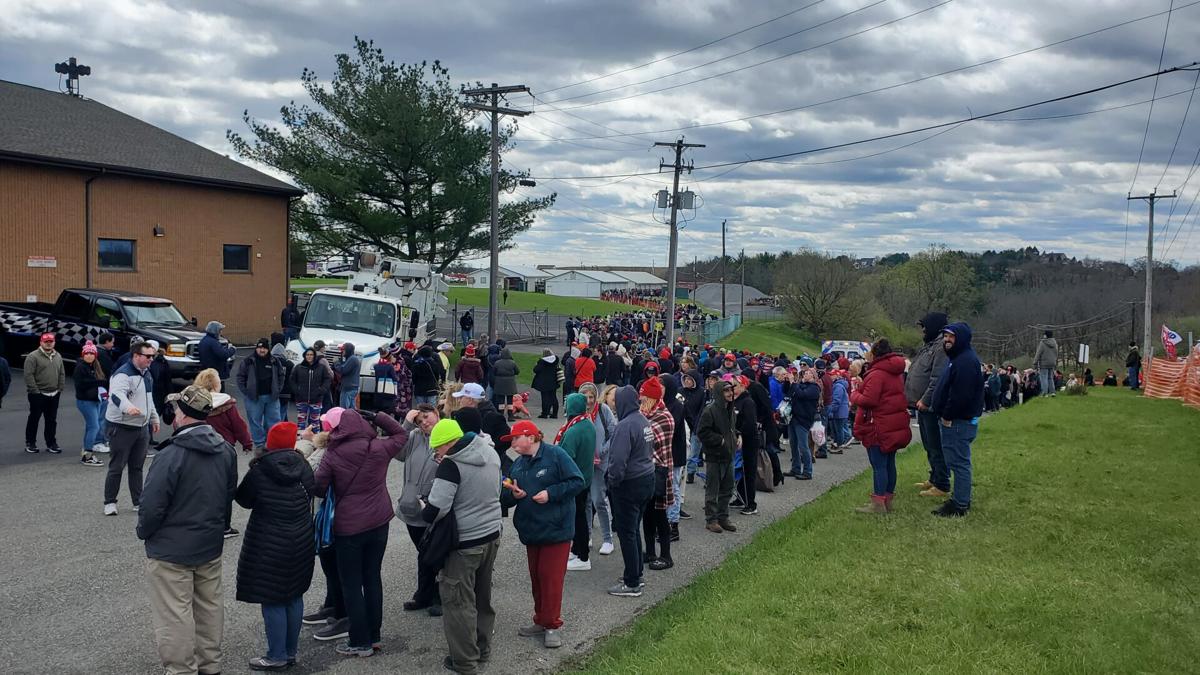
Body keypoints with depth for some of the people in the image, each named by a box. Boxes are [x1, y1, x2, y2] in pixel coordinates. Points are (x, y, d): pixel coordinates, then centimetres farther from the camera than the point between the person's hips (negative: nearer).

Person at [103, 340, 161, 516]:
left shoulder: (146, 374, 12)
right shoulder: (123, 374, -18)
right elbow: (117, 394, -36)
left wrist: (154, 418, 28)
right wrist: (128, 407, -55)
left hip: (142, 427, 8)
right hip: (122, 428, -8)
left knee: (137, 467, 13)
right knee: (117, 467, 0)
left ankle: (138, 501, 20)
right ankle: (110, 503, 11)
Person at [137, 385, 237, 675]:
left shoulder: (171, 455, -23)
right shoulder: (225, 451, 0)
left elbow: (152, 505, -20)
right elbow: (230, 495, 9)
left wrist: (143, 532, -1)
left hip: (171, 550, -7)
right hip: (211, 545, 7)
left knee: (175, 615, 3)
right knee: (210, 606, 18)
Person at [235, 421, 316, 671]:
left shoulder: (259, 471, -15)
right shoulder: (303, 466, -4)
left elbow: (244, 500, -2)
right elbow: (313, 491, 9)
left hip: (269, 545, -5)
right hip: (301, 541, 5)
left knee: (272, 600, 4)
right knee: (294, 596, 15)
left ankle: (277, 657, 10)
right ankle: (291, 651, 25)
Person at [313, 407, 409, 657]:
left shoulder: (332, 455, -13)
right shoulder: (379, 448, -6)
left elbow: (318, 487, -9)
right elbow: (401, 434, 11)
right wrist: (376, 417, 5)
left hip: (348, 527, -3)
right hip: (379, 523, 4)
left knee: (351, 584, 9)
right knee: (373, 578, 17)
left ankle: (361, 642, 13)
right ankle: (374, 635, 26)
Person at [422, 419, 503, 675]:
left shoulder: (452, 464, -20)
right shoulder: (491, 453, 2)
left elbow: (435, 510, -23)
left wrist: (425, 514, -3)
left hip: (464, 541, -7)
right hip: (492, 534, 8)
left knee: (458, 600, 6)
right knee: (483, 596, 20)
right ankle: (482, 648, 32)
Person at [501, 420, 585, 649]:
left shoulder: (555, 455, -11)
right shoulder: (518, 464, 9)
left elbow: (578, 482, -15)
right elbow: (505, 499, 12)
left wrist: (550, 493, -20)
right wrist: (512, 494, -11)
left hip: (555, 529, -6)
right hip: (531, 531, 7)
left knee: (551, 577, -4)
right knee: (536, 577, 13)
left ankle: (552, 625, 6)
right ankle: (541, 620, 26)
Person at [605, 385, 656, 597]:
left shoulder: (625, 426, -22)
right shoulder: (644, 421, 7)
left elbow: (618, 461, -26)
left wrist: (613, 482, -10)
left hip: (629, 485, -9)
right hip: (647, 480, 9)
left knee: (626, 533, 0)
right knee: (633, 530, 20)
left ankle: (632, 584, 6)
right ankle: (636, 575, 29)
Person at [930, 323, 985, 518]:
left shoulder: (966, 361, -18)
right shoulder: (958, 358, 17)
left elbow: (961, 394, -25)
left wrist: (947, 416, -17)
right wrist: (945, 415, 14)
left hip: (960, 421, -11)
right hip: (955, 420, 11)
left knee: (959, 462, -7)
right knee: (959, 461, 17)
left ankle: (960, 505, -3)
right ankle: (961, 499, 25)